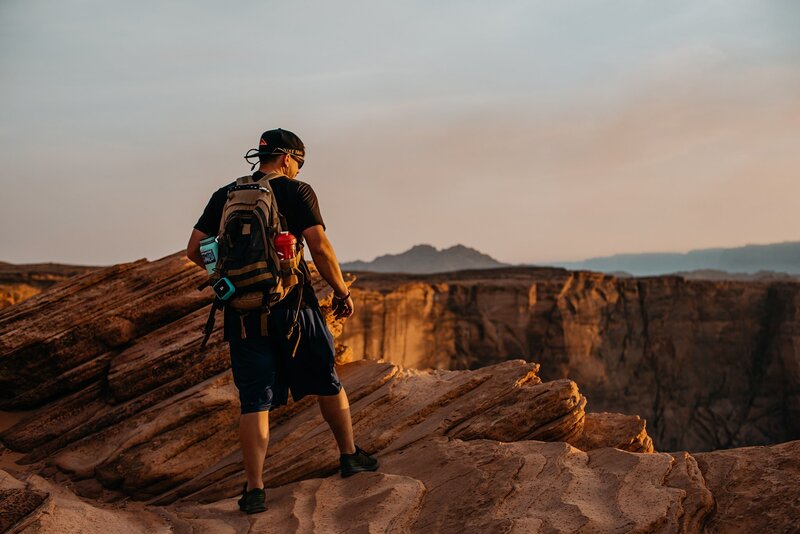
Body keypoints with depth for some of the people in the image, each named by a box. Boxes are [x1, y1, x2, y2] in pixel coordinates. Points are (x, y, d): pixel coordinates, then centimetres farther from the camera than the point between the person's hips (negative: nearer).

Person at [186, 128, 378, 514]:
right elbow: (320, 247, -11)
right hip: (291, 305, -3)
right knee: (327, 382, 17)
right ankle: (350, 456, 30)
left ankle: (254, 489, -1)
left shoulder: (224, 196, 9)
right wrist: (342, 293, 0)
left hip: (243, 310, 3)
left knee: (254, 401, 4)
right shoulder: (297, 192, -3)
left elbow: (194, 250, 7)